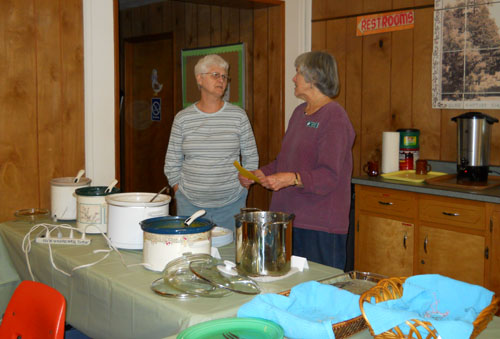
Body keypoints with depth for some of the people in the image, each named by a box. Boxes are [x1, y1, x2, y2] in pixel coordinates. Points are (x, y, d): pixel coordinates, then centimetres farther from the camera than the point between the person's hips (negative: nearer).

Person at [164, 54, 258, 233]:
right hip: (190, 203, 0)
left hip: (230, 204, 0)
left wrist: (242, 189, 2)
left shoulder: (238, 116, 0)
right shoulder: (182, 118, 1)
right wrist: (180, 193, 2)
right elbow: (172, 163, 7)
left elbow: (251, 157, 7)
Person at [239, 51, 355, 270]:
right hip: (290, 218, 8)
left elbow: (329, 176, -19)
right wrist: (256, 174, 12)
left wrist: (292, 178, -31)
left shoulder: (334, 117, -12)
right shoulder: (300, 112, 15)